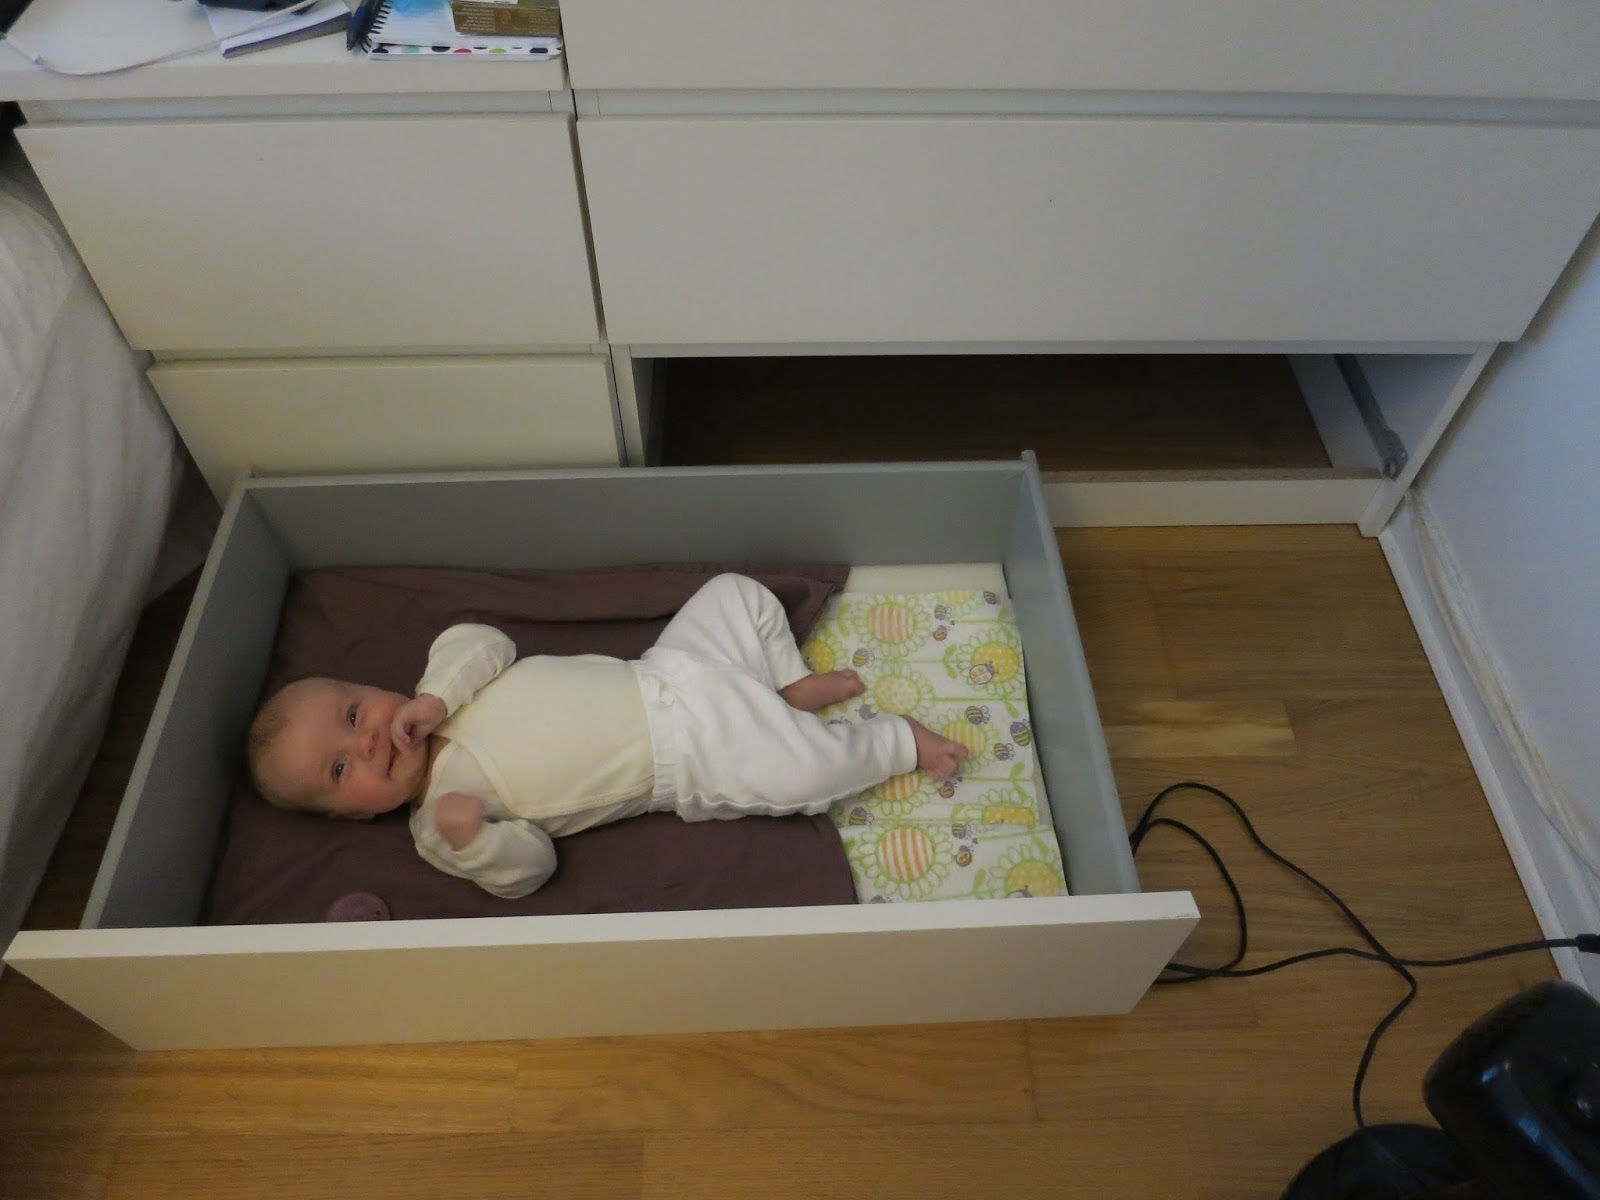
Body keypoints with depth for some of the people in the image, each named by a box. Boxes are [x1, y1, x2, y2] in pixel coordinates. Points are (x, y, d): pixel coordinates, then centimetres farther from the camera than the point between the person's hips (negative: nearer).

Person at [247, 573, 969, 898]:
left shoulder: (438, 699, 3)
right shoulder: (436, 821, -8)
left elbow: (484, 642, -9)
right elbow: (526, 868, -14)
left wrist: (436, 696, -24)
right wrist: (466, 840, -34)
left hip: (654, 677, 5)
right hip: (687, 765, -5)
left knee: (739, 594, 4)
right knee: (808, 771, -20)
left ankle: (791, 687, 18)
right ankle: (900, 743, 7)